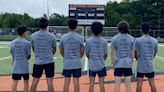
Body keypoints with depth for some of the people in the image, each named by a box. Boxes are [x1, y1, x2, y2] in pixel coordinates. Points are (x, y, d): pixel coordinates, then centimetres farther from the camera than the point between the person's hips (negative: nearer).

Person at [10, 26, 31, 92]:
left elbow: (12, 54, 5)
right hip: (24, 65, -3)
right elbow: (29, 55, -4)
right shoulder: (27, 42, -8)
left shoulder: (13, 42, 2)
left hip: (15, 65, 3)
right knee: (26, 81, 8)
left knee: (15, 82, 4)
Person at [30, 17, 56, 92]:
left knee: (35, 81, 8)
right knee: (49, 81, 2)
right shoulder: (52, 36, -7)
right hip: (49, 61, -1)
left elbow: (33, 49, 8)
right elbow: (54, 49, 5)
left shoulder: (33, 36, -3)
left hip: (37, 61, 2)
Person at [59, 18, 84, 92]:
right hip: (77, 63, -1)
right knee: (76, 80, 3)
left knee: (67, 81, 6)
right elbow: (82, 51, 1)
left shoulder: (63, 37, -2)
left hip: (67, 63, 1)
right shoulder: (80, 37, -4)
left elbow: (61, 51, 5)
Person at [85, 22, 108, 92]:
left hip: (92, 65, 0)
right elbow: (105, 54, 0)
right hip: (101, 65, 0)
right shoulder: (104, 41, -7)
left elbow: (87, 54, 1)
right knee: (101, 84, 5)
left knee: (91, 84, 6)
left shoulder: (89, 41, -7)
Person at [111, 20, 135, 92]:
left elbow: (113, 52, -3)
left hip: (118, 64, -1)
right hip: (128, 64, 1)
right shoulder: (131, 38, 0)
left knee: (117, 84, 4)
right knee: (128, 84, 6)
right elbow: (133, 53, 3)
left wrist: (113, 63, 7)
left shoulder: (114, 38, -4)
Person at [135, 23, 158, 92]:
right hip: (150, 65, 3)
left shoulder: (138, 40, -10)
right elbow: (154, 53, 8)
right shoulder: (154, 41, 1)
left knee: (139, 83, 0)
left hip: (141, 66, -3)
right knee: (152, 83, 11)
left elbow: (135, 53, -5)